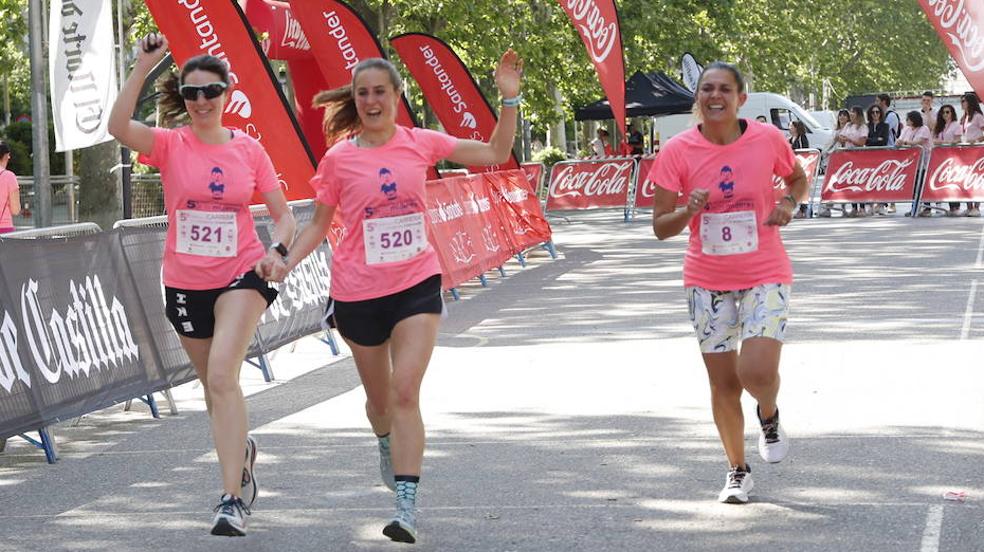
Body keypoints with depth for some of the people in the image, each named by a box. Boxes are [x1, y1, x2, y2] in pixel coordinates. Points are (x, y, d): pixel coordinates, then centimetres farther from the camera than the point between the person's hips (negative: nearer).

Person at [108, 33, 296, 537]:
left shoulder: (248, 150, -2)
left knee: (222, 374, -22)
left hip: (241, 275, -2)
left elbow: (284, 215, 4)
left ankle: (232, 498, -24)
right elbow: (118, 126, -25)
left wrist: (276, 250, -16)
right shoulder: (170, 145, -4)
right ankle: (240, 452, 47)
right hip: (185, 283, 2)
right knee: (215, 384, 16)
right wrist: (143, 67, -30)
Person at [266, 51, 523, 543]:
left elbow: (495, 154, 4)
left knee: (405, 392, -15)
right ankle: (388, 447, 51)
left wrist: (509, 99, -7)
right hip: (358, 293, 1)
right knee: (379, 396, 15)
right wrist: (287, 260, -11)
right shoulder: (338, 159, -3)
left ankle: (407, 505, -18)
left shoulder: (421, 143, 0)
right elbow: (319, 224, 5)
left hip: (417, 285, -1)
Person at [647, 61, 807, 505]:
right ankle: (737, 471, 26)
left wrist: (789, 202, -8)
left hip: (765, 275, -1)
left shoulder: (768, 139, -8)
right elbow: (660, 226, -4)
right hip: (707, 280, 1)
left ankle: (769, 417, 19)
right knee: (723, 383, 5)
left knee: (758, 371, -18)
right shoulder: (677, 151, -9)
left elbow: (798, 178, 13)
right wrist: (689, 211, -25)